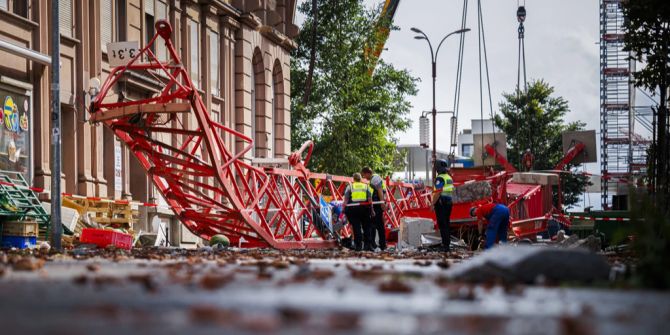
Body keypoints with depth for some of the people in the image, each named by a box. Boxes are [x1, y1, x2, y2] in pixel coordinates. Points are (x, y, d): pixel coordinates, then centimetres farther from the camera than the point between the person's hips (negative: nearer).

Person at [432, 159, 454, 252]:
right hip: (449, 202, 9)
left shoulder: (440, 178, -15)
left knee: (442, 224, -7)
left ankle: (445, 245, -10)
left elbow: (437, 193, -20)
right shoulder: (449, 178, 14)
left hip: (441, 203, -9)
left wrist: (433, 204, -16)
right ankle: (447, 243, 19)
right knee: (447, 224, 15)